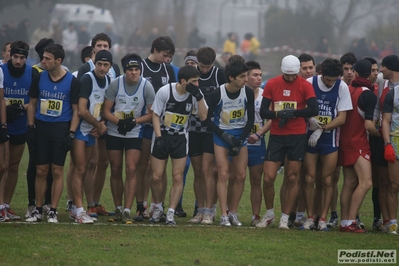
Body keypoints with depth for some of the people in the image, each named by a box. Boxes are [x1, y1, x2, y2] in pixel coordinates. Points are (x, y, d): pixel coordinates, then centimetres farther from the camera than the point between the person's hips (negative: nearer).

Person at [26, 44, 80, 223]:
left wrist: (71, 134, -8)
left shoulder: (72, 82, -4)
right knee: (40, 171, 3)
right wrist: (30, 127, 3)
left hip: (61, 129, -2)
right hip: (41, 127, 2)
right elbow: (32, 104, 12)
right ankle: (38, 210, 11)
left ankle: (53, 211, 6)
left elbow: (76, 110, -1)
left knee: (57, 171, 0)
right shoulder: (39, 78, 4)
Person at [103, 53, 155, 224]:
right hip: (114, 132, 1)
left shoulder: (147, 87, -10)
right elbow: (106, 111, -5)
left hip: (134, 133, -1)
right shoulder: (115, 84, -8)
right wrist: (119, 122, -23)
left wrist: (134, 121, -20)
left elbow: (152, 114, -5)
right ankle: (118, 209, 17)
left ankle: (127, 211, -10)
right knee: (116, 170, 6)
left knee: (131, 170, -11)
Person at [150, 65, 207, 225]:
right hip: (162, 135, -1)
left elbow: (203, 116, -13)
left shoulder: (195, 94, -7)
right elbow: (156, 115, -5)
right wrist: (158, 137, -13)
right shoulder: (165, 91, -13)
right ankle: (158, 209, 23)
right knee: (156, 177, 0)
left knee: (177, 177, -6)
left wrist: (199, 97, -23)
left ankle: (170, 214, 0)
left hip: (180, 138, 1)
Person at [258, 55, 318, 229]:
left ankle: (285, 218, 12)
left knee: (292, 179, 2)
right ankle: (269, 214, 16)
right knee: (268, 178, -4)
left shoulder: (305, 86, -3)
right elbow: (263, 112, -1)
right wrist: (279, 114, -19)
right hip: (276, 135, 1)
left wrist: (292, 113, -19)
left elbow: (314, 110, -14)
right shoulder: (272, 84, 3)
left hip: (297, 136, -1)